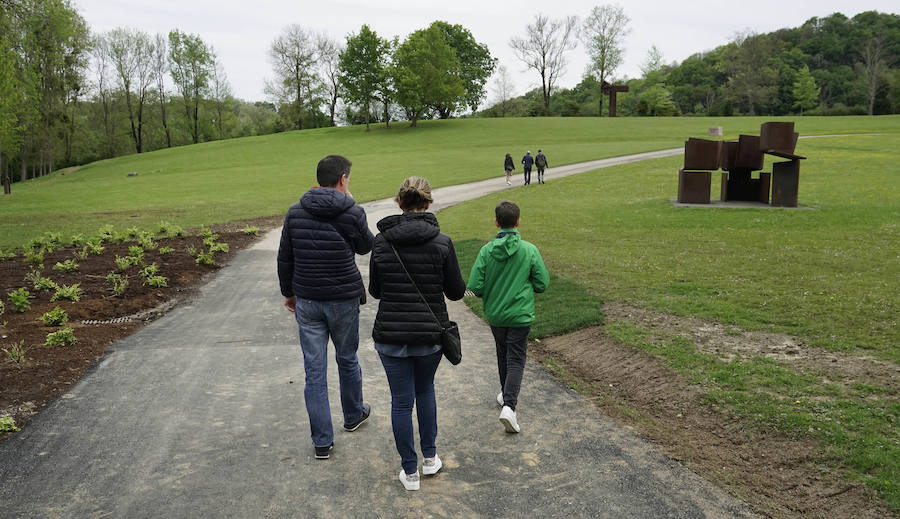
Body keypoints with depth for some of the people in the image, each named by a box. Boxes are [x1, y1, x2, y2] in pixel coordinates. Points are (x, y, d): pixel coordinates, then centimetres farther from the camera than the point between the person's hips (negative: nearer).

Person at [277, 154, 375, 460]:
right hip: (344, 300, -2)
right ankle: (353, 415, 41)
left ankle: (322, 441, 11)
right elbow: (366, 246, 7)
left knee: (314, 369, 5)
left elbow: (284, 259, 6)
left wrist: (288, 292, 20)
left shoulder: (295, 213, 0)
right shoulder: (352, 213, -11)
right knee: (347, 360, 20)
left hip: (307, 302, 2)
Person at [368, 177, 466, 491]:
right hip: (430, 334, 0)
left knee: (401, 401, 11)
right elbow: (456, 292, -4)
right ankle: (430, 458, 33)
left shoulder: (381, 241, -6)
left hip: (390, 335, 0)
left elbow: (375, 291, 2)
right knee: (425, 389, 25)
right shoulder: (441, 242, -11)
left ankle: (410, 471, 21)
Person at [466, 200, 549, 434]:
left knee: (503, 355, 23)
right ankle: (509, 405, -10)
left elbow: (475, 287, -11)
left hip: (494, 314, 2)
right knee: (515, 360, 5)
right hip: (520, 315, -2)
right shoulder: (529, 250, -13)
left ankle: (506, 395, 40)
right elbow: (542, 284, -7)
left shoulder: (486, 250, -11)